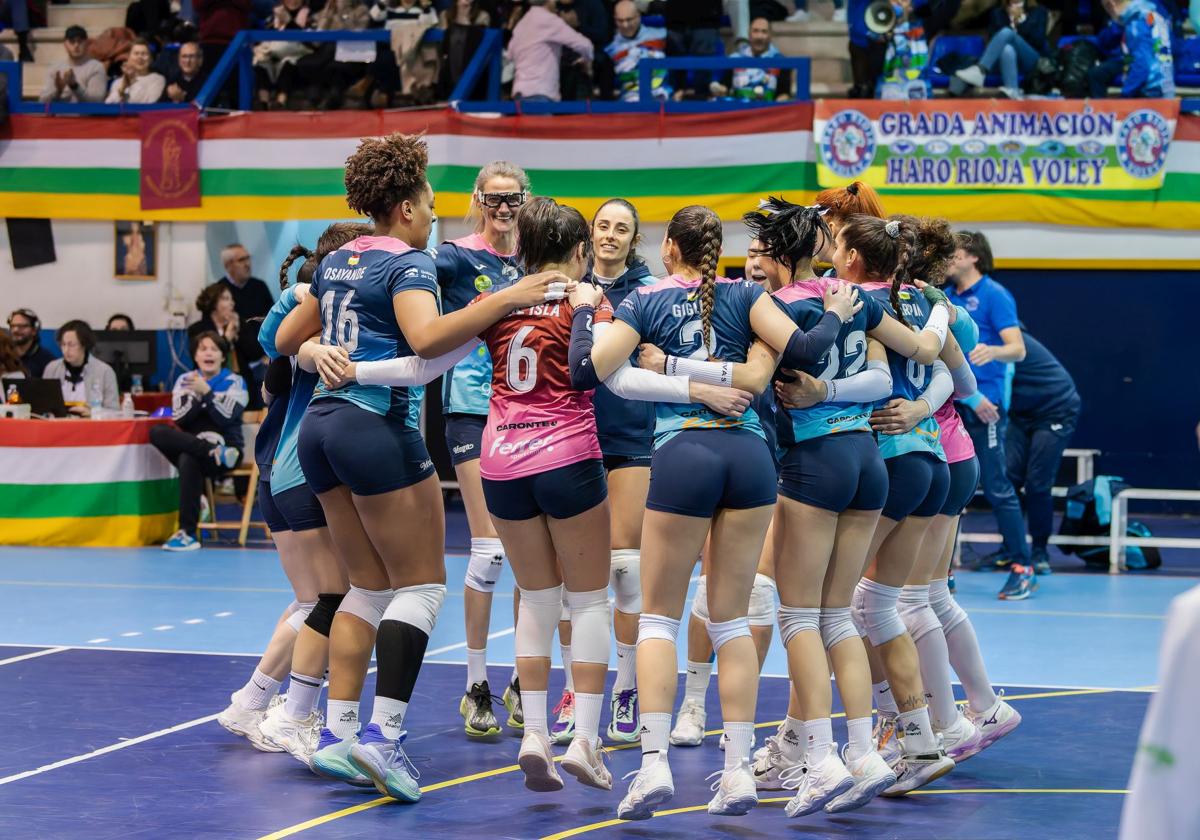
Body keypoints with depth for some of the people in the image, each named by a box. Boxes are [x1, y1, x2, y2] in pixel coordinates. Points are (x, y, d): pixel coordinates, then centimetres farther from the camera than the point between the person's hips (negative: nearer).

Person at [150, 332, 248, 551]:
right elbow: (179, 420, -1)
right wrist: (195, 396, -14)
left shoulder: (234, 382, 3)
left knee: (188, 459, -36)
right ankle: (215, 452, -36)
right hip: (189, 443, 4)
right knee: (156, 433, -24)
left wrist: (206, 392, -19)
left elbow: (226, 419, -12)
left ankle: (188, 533, -36)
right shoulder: (185, 380, 11)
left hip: (225, 447, -4)